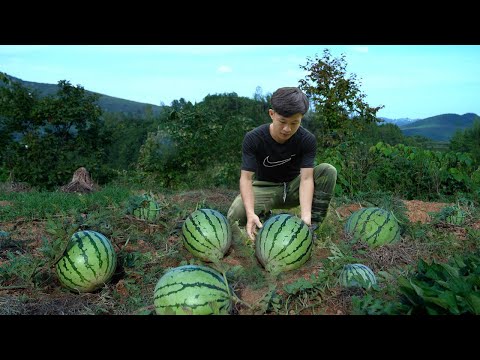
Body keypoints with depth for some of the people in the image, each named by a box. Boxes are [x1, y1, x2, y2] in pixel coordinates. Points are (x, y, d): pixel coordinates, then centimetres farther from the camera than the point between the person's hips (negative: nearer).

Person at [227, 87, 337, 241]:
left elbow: (306, 177, -25)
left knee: (328, 171, -24)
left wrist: (306, 215, -41)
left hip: (293, 187, 2)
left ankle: (311, 226, -16)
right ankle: (265, 217, 3)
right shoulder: (253, 138, -21)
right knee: (235, 216, -31)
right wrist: (251, 213, -43)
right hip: (265, 188, -1)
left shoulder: (308, 140, -17)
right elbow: (246, 177, -26)